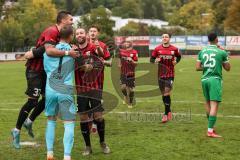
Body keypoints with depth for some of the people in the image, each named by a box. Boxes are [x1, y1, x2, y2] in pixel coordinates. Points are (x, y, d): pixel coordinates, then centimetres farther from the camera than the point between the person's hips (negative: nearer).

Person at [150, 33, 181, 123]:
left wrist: (176, 61, -3)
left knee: (167, 94, -11)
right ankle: (169, 111, 29)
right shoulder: (157, 49, 0)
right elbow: (151, 59, 6)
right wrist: (155, 60, -16)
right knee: (163, 94, 11)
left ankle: (166, 114, -3)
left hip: (170, 75, -3)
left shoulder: (174, 49, -2)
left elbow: (179, 56, 16)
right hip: (160, 75, 3)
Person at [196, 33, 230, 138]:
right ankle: (210, 131, -13)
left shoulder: (202, 52, 7)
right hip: (215, 79, -5)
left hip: (204, 79, 5)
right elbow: (227, 68, 5)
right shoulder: (222, 52, -4)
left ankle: (211, 127, 30)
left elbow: (197, 68, 6)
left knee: (208, 103, 19)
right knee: (214, 105, -8)